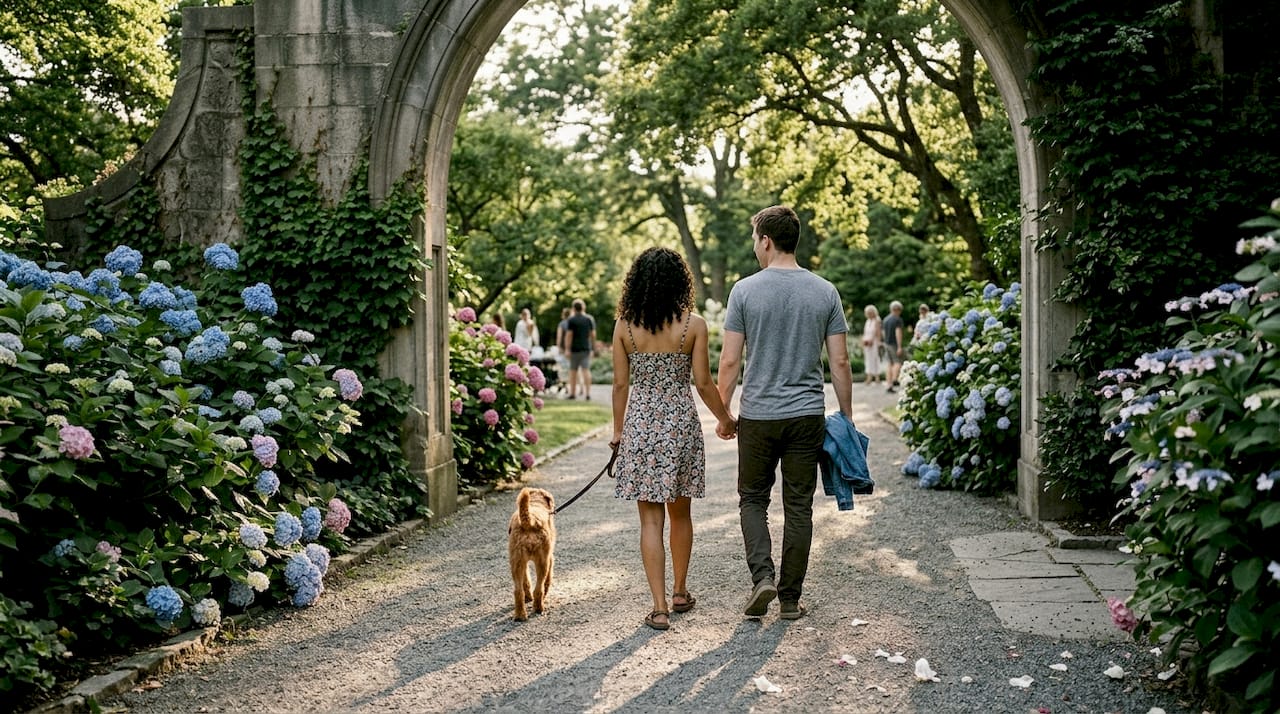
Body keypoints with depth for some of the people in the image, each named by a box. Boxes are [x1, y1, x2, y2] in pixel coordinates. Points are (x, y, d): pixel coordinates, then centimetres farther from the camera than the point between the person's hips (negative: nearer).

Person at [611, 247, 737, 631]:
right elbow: (703, 383, -4)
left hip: (640, 423, 0)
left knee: (651, 518, 4)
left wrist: (618, 429, 14)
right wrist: (724, 418, 12)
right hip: (681, 422, 0)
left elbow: (621, 383, 1)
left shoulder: (624, 326, -3)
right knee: (680, 513, 17)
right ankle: (680, 592, 32)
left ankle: (660, 607, 1)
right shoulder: (693, 324, -7)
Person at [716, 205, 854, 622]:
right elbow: (840, 362, 1)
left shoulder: (745, 290, -6)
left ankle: (762, 576, -3)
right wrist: (847, 416, 11)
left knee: (753, 499, 14)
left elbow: (730, 361, -6)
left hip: (757, 415, -2)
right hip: (807, 415, 2)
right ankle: (791, 598, 14)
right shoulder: (825, 292, 1)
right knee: (799, 507, 9)